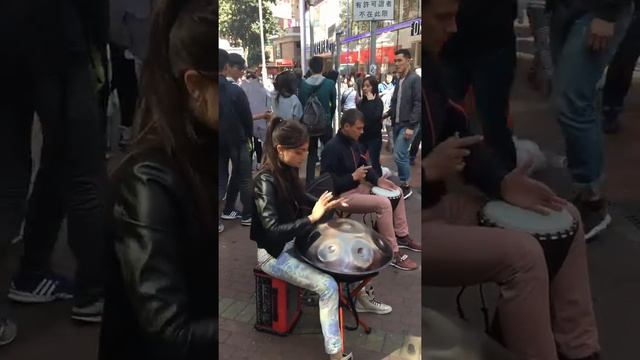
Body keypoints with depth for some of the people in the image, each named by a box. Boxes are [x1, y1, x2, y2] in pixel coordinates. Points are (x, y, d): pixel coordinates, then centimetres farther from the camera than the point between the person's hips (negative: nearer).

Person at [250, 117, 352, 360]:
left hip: (293, 242, 8)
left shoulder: (288, 171, 0)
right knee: (328, 286, -19)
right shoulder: (265, 181, -25)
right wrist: (312, 218, -37)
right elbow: (272, 230, -30)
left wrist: (324, 206, -2)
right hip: (273, 254, -8)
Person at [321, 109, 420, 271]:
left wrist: (377, 180, -3)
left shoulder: (353, 142, 6)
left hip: (356, 187, 10)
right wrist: (353, 177, -23)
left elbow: (364, 166, 15)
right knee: (383, 203, -27)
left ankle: (402, 236, 17)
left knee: (397, 191, 9)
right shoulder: (332, 148, -23)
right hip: (341, 195, -10)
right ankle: (393, 254, -16)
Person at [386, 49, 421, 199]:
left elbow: (418, 104, -17)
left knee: (399, 155, -12)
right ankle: (403, 184, 21)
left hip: (408, 124, -8)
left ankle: (406, 186, 1)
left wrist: (411, 126, -20)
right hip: (397, 123, 8)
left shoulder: (415, 79, -11)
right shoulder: (399, 80, 13)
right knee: (402, 155, 12)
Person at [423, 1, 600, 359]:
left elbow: (459, 134, 10)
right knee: (521, 253, -23)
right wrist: (428, 170, -24)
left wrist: (503, 182, -4)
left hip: (436, 201, 9)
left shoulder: (429, 62, 5)